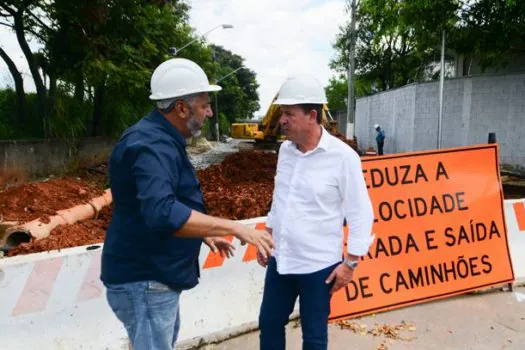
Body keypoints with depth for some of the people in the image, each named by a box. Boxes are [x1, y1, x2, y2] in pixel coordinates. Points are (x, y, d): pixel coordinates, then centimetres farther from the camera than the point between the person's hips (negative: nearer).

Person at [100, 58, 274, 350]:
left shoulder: (162, 140, 9)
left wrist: (205, 235, 17)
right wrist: (235, 228, -37)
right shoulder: (151, 146, -25)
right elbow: (163, 214, -41)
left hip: (155, 275, 10)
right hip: (144, 281, -10)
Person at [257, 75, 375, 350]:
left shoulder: (343, 156, -17)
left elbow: (360, 213, -12)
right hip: (280, 259, 6)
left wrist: (350, 263, -11)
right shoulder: (285, 149, 2)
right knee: (269, 323, 18)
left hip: (318, 265, -6)